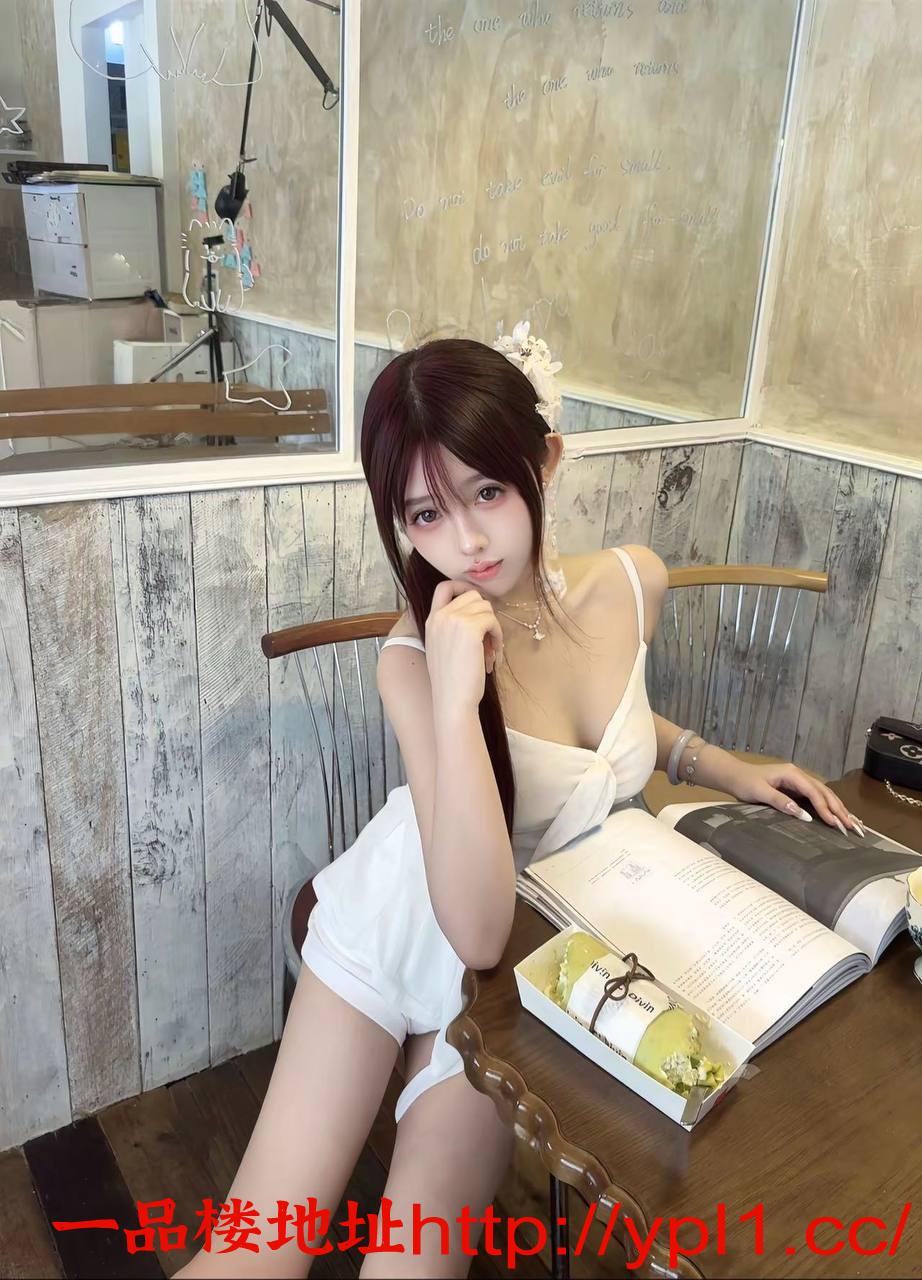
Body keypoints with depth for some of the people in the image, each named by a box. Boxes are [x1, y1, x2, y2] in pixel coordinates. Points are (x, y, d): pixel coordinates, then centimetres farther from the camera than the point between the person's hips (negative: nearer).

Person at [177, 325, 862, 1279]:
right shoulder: (415, 661, -25)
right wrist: (454, 696, -40)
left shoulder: (633, 583, -12)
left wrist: (722, 767, 1)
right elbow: (476, 928, -33)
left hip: (542, 957, 3)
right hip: (402, 925, -3)